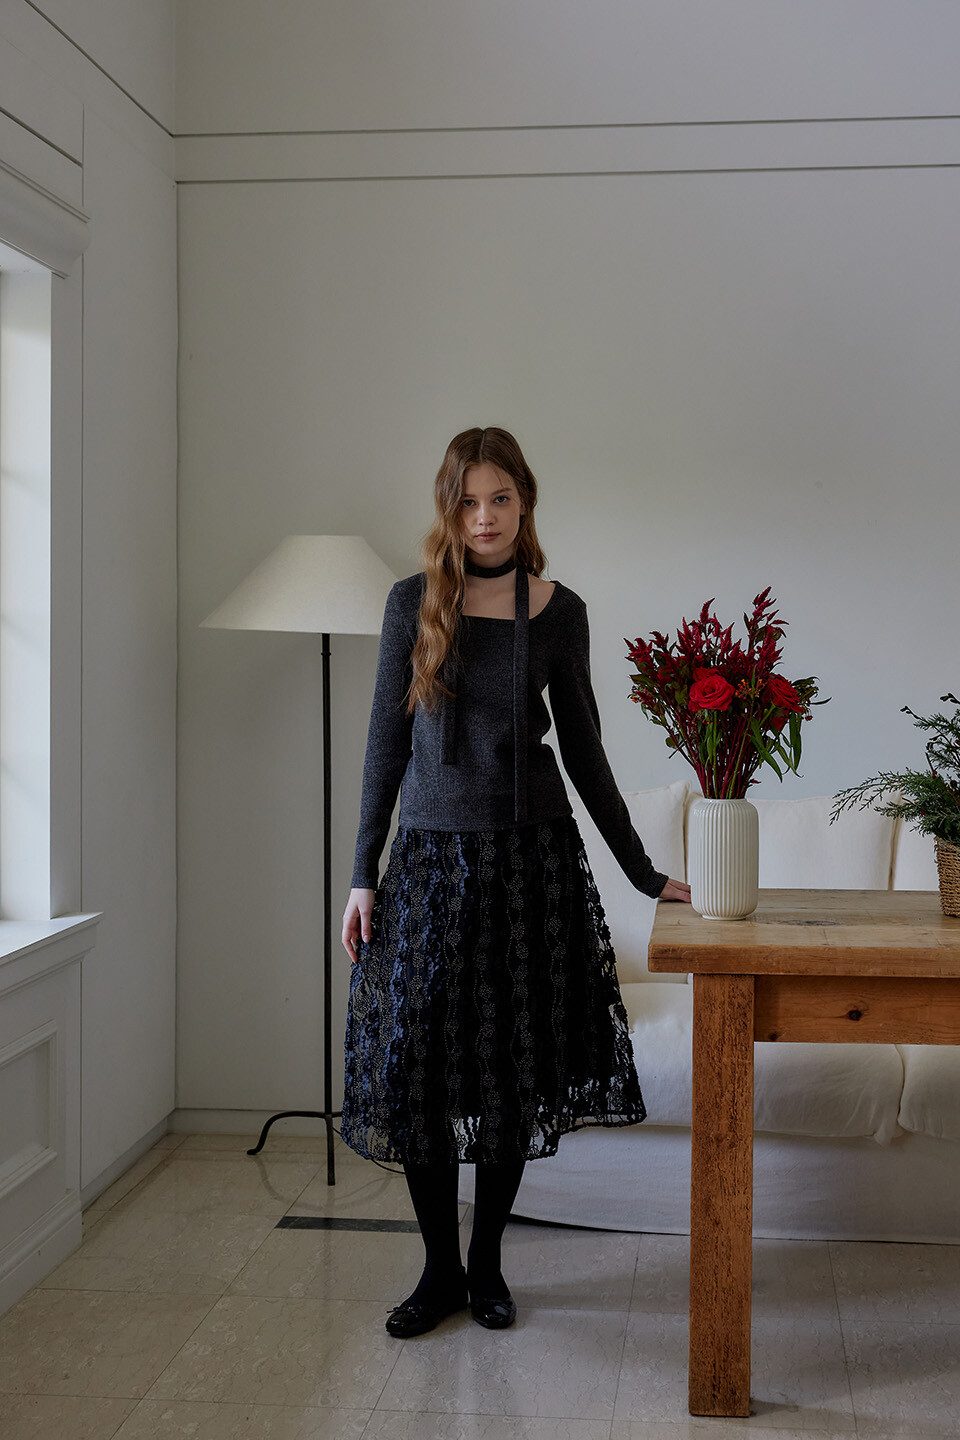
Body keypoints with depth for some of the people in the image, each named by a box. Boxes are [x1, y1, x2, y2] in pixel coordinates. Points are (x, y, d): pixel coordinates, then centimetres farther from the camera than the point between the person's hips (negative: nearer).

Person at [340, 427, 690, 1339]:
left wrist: (644, 873, 7)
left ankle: (486, 1262, 21)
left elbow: (583, 749, 8)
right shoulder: (414, 603, 1)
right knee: (417, 1059, -1)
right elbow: (387, 742, 3)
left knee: (513, 1065, 5)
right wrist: (363, 874, -1)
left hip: (531, 854, 0)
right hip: (432, 854, 0)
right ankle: (440, 1267, 16)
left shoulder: (558, 611, 3)